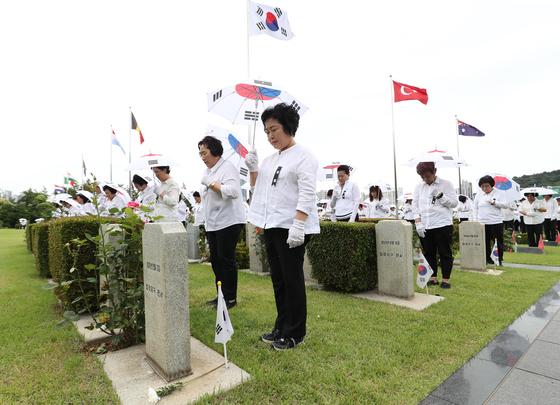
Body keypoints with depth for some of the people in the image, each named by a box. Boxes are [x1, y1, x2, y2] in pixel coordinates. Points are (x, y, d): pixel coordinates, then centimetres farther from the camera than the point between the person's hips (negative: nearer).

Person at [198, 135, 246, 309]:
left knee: (226, 259, -3)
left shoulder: (227, 167, -9)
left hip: (228, 222, -9)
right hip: (213, 223, 9)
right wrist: (206, 223, 23)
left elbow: (233, 191, -25)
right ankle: (221, 295, 24)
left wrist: (211, 184, -17)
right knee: (215, 260, 12)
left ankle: (231, 298, 9)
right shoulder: (208, 171, 18)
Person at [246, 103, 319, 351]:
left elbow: (307, 194, -15)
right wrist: (253, 168, 10)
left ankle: (294, 333, 16)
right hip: (272, 226, 8)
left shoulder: (303, 156, -6)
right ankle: (282, 327, 28)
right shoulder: (271, 159, 17)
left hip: (292, 228, -8)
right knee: (278, 279, 14)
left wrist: (298, 224, -25)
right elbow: (257, 186, 27)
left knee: (292, 280, 1)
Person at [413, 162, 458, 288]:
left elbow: (455, 203, 0)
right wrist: (418, 223, -4)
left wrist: (440, 196, -15)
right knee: (428, 253, 9)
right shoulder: (419, 187, 9)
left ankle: (445, 280, 15)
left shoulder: (446, 184, 1)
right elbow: (415, 205, 7)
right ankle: (433, 278, 20)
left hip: (443, 225, -3)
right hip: (424, 226, 3)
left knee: (445, 253, 4)